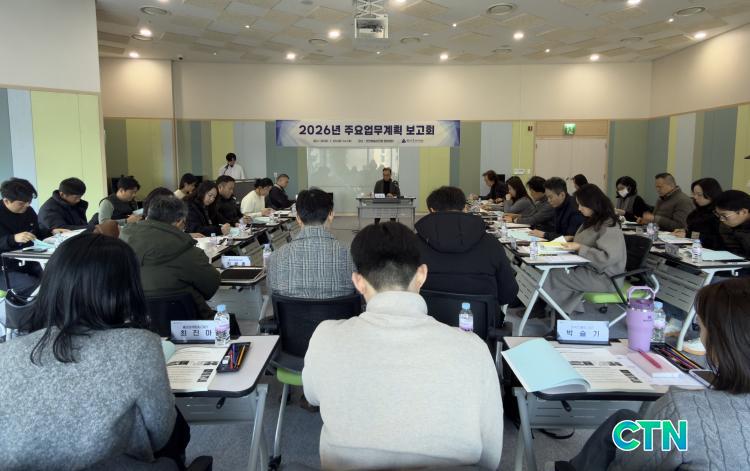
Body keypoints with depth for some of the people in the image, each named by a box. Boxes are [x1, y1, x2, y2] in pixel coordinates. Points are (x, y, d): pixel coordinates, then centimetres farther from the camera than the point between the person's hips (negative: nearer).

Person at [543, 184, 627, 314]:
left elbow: (607, 258, -26)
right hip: (587, 268, 8)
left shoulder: (609, 226, -16)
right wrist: (570, 241, 3)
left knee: (552, 275, -19)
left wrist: (579, 248, -23)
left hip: (603, 276, -8)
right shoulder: (592, 221, 11)